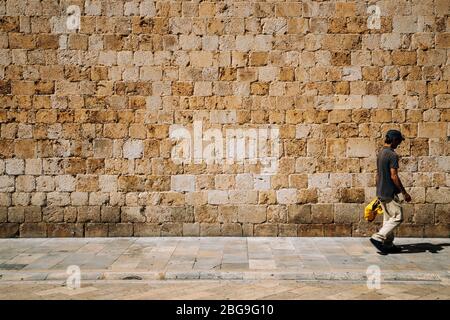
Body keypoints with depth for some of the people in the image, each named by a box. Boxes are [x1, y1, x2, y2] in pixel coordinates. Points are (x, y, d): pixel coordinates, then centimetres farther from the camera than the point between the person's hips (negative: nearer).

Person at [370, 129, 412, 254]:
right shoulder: (392, 155, -17)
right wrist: (404, 192, -13)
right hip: (390, 192, -9)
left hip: (381, 192, 9)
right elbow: (394, 176, -20)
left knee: (388, 218, 14)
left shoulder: (380, 153, 11)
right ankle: (378, 237, -8)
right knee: (397, 217, -2)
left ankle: (388, 245, 17)